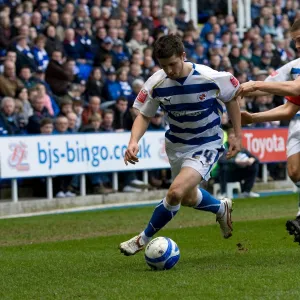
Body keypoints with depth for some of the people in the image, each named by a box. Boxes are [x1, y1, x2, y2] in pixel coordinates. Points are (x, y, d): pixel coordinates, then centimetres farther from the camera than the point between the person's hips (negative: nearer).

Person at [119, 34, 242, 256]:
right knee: (188, 199, 22)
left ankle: (144, 239, -3)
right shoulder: (156, 83, -19)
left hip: (206, 146, -5)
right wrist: (134, 141, -24)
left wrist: (238, 136, -1)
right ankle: (221, 208, 56)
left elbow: (231, 98, -4)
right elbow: (144, 115, -5)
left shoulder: (210, 78, -25)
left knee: (176, 192, -24)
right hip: (176, 145, 5)